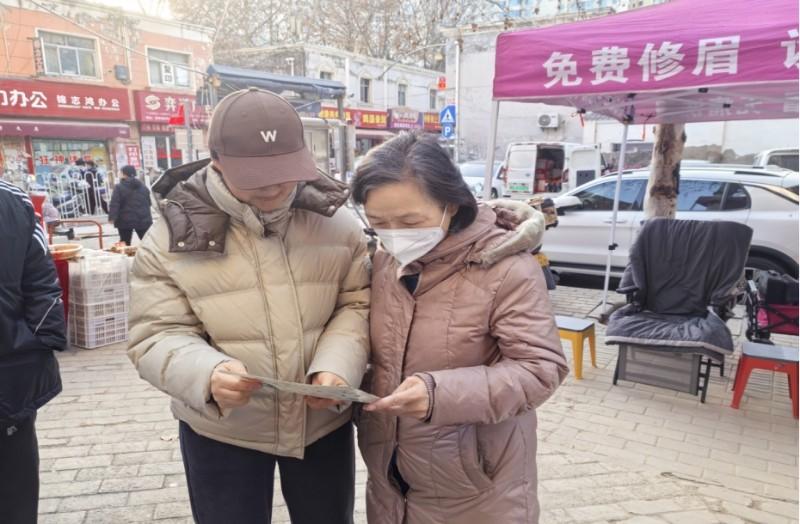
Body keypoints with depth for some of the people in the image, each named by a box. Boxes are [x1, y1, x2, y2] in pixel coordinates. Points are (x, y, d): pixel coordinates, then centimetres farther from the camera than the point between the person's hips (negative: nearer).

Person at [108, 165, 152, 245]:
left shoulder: (119, 187, -6)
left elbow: (114, 204, -14)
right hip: (143, 220, 3)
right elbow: (148, 203, 18)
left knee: (125, 244, 5)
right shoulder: (143, 187, 10)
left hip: (125, 220, -3)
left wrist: (112, 217, -14)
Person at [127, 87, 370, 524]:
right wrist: (208, 376, -32)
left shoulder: (334, 221, -7)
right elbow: (156, 335, -11)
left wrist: (337, 368, -21)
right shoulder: (172, 234, -11)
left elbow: (358, 303, -3)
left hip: (323, 421, 2)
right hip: (220, 431, -1)